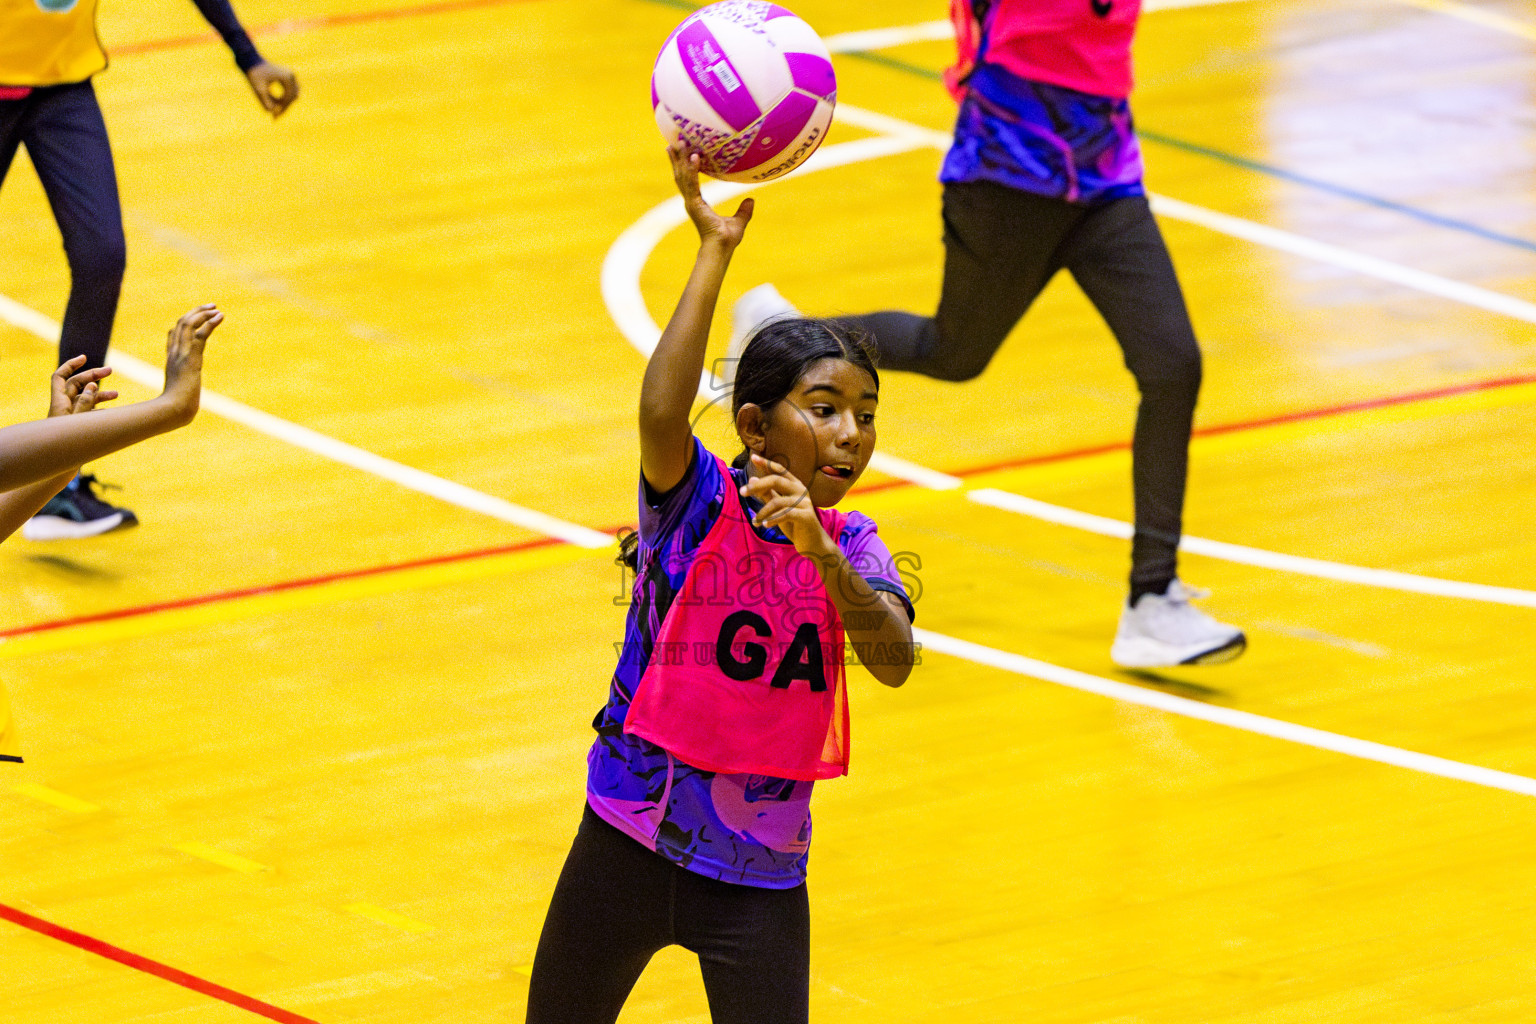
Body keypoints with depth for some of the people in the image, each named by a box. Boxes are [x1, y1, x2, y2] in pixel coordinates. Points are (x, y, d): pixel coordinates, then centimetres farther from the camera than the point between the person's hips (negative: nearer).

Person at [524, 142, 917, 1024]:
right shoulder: (697, 504, -11)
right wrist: (716, 251, -33)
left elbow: (895, 662, -21)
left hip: (759, 873, 2)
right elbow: (661, 415, -33)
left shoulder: (849, 546, -2)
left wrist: (818, 553, -36)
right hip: (632, 842, -2)